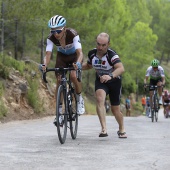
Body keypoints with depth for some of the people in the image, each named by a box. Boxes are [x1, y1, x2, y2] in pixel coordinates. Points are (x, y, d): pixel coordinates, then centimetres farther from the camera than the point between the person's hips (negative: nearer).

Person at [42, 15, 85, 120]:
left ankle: (80, 99, 0)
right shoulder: (51, 38, -27)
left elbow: (80, 53, -43)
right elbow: (48, 54, -34)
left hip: (75, 56, -3)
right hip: (62, 56, 3)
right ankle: (59, 110, -3)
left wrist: (78, 63, -63)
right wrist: (44, 65, -55)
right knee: (59, 80, -12)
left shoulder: (73, 34, -35)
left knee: (74, 76, -27)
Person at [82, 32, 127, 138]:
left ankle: (122, 130, 35)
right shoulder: (92, 54, -12)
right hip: (100, 80, 3)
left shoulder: (111, 55, -29)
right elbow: (88, 66, 10)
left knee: (115, 109, 6)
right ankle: (104, 129, -32)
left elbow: (121, 68, -45)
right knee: (100, 99, -28)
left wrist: (110, 76, -62)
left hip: (114, 81, -3)